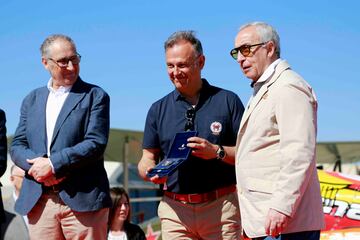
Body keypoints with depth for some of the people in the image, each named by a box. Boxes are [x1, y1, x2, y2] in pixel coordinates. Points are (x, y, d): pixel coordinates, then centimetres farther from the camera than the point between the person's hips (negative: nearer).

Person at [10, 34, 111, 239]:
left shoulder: (95, 96, 4)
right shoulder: (32, 100, 18)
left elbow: (96, 143, -7)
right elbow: (17, 146, 12)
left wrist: (53, 164, -14)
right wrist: (36, 164, -9)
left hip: (82, 200, -4)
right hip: (38, 203, 4)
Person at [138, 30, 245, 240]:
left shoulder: (227, 101, 5)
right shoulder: (159, 109, 13)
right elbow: (148, 158, 13)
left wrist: (217, 152, -15)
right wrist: (151, 172, -10)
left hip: (222, 207, -2)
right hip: (175, 209, 2)